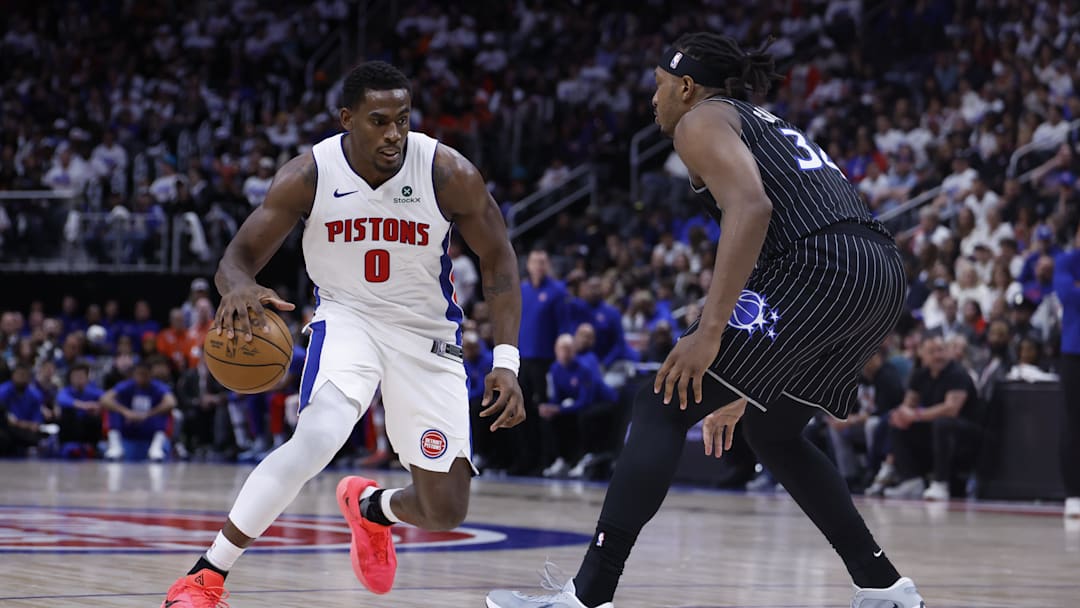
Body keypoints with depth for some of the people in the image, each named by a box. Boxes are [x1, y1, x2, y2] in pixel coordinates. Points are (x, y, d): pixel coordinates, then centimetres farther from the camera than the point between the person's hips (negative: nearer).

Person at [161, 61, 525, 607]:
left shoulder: (450, 174, -19)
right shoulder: (308, 176, -18)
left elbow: (498, 262, -7)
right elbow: (238, 257, -13)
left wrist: (506, 363, -16)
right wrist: (238, 287, -40)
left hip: (426, 332, 2)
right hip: (346, 317, -1)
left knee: (446, 511, 0)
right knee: (316, 439, -32)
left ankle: (370, 507, 38)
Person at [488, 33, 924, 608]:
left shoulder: (700, 121, 6)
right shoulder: (770, 127, 33)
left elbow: (750, 207, -14)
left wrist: (711, 329, -19)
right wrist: (739, 390, 37)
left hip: (816, 274, -9)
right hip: (883, 277, 9)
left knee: (661, 407, -2)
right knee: (771, 431, 28)